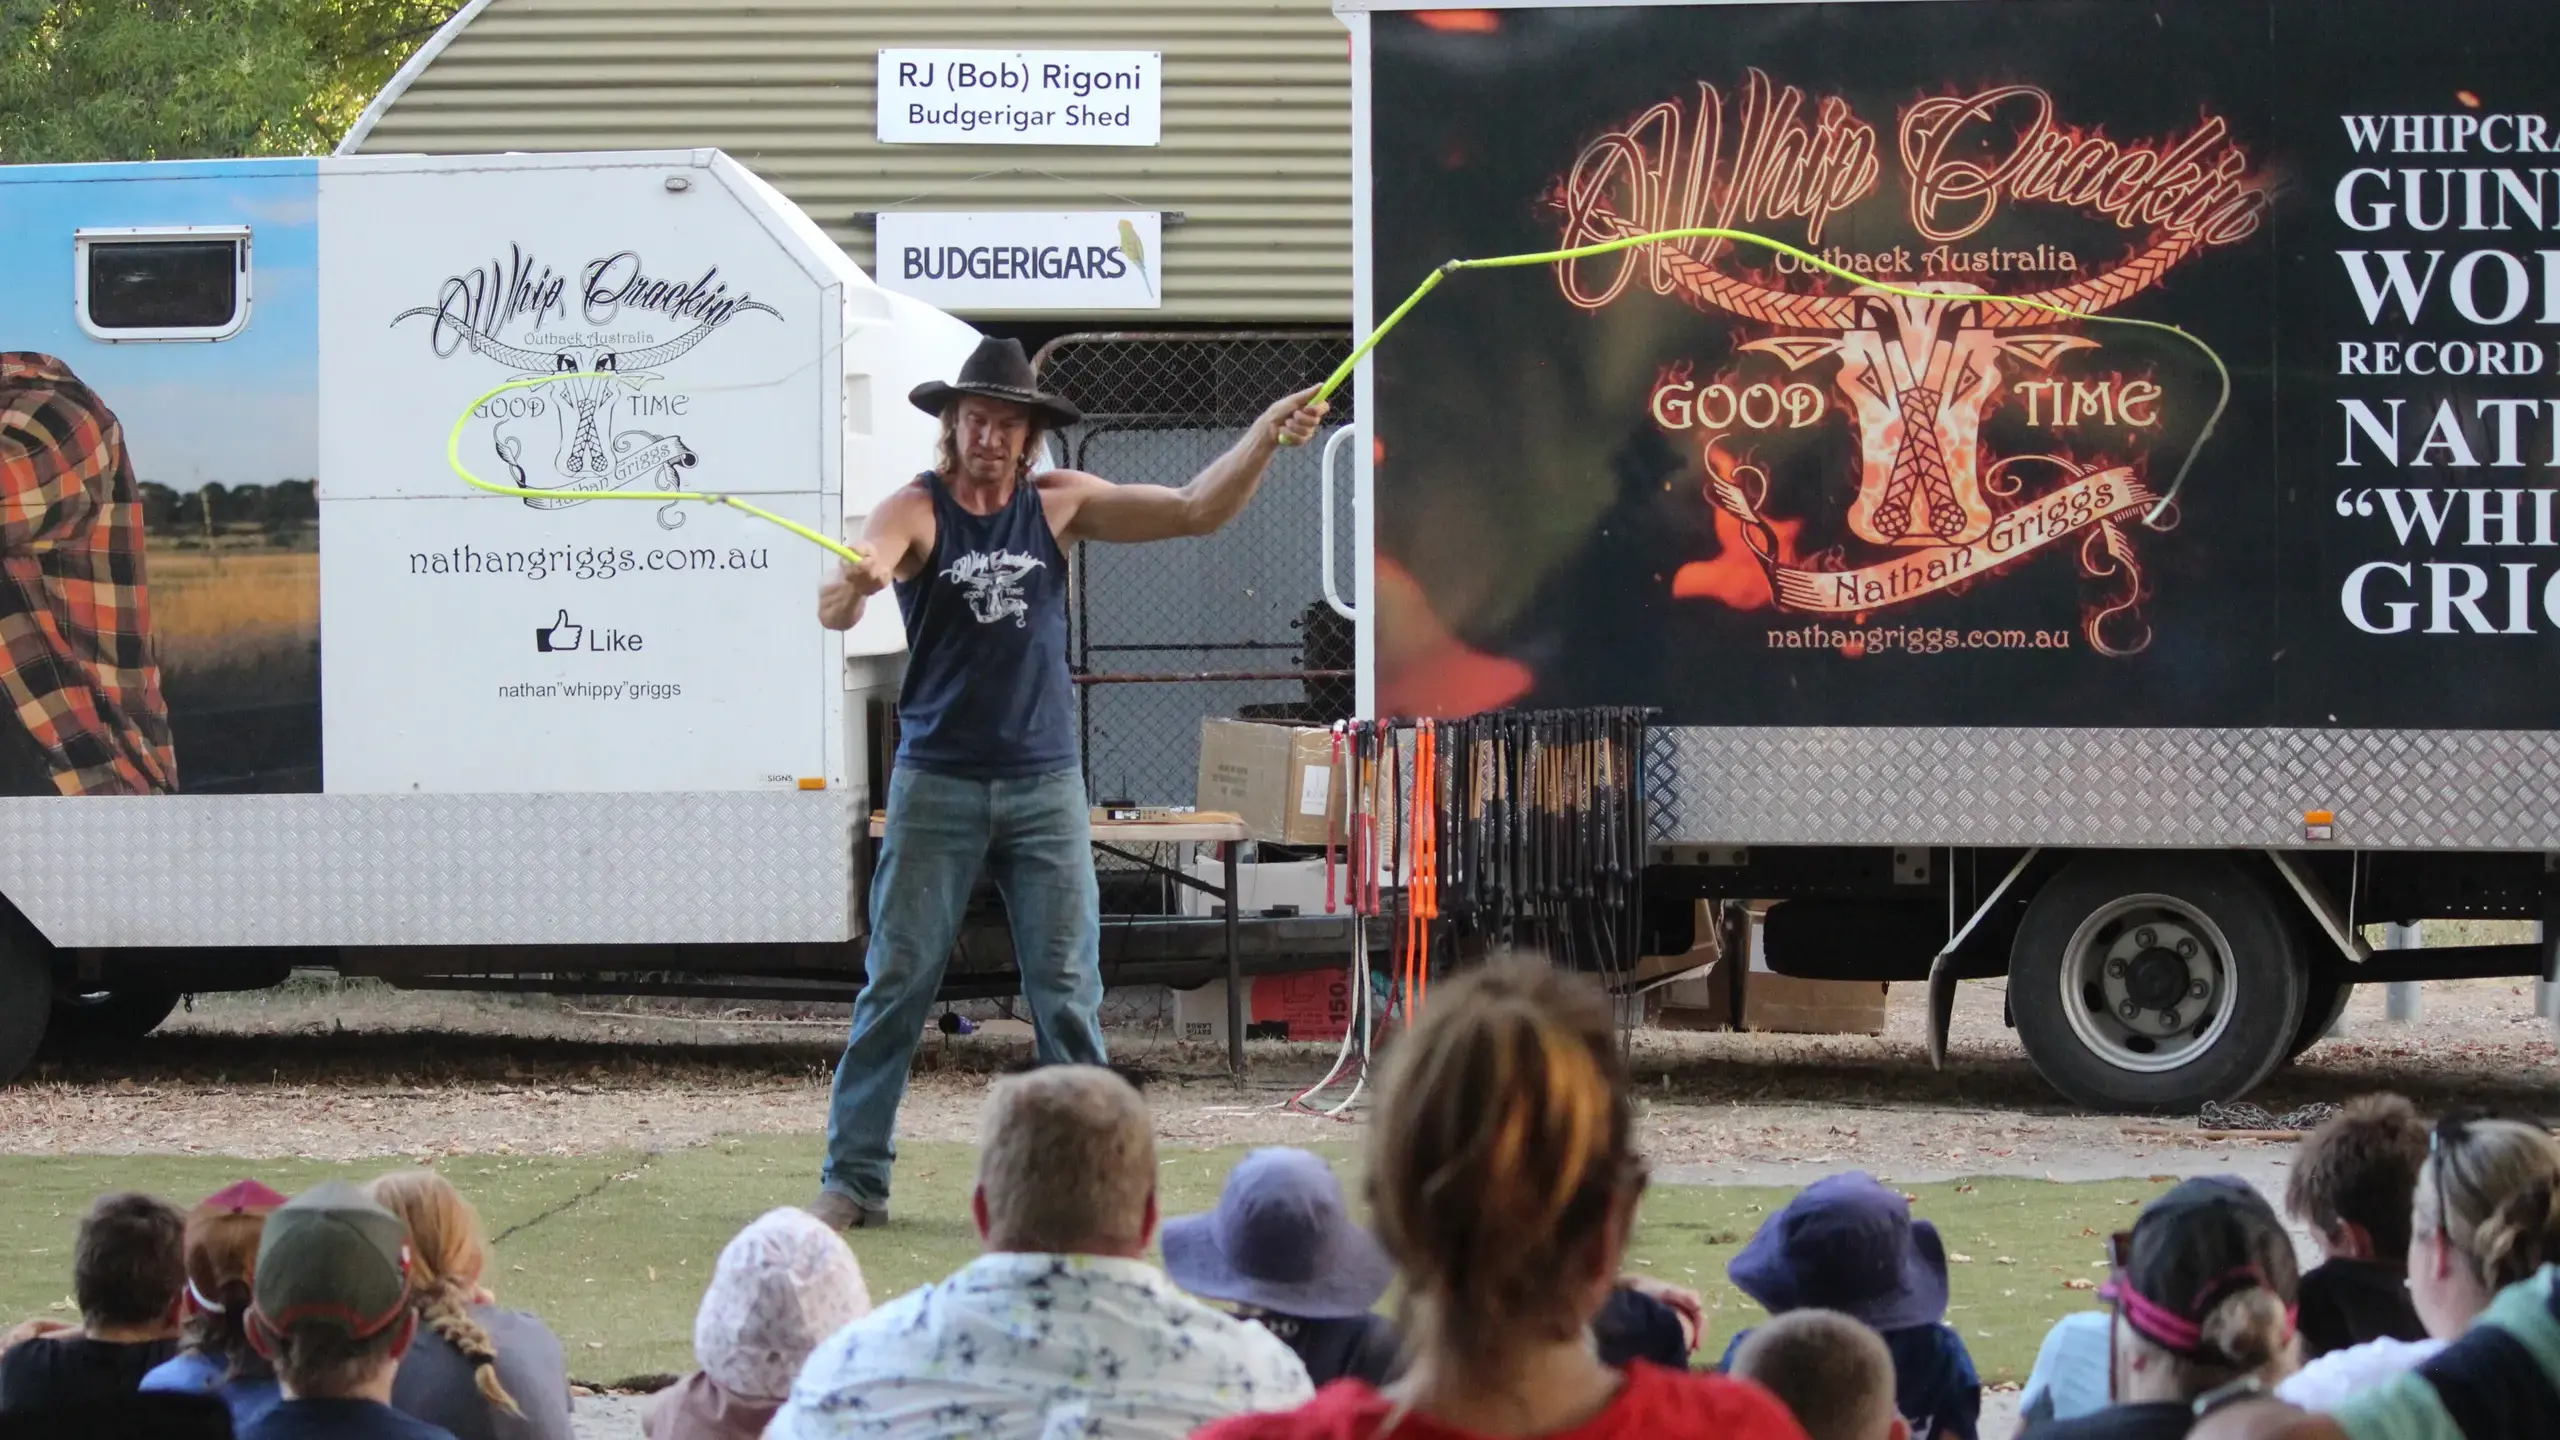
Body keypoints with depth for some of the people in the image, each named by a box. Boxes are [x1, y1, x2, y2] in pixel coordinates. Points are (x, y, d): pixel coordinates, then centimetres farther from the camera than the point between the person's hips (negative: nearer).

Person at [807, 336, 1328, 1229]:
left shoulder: (1058, 504, 4)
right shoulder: (916, 512, -6)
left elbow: (1195, 511, 5)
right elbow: (841, 604, -24)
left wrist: (1265, 436, -9)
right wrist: (852, 587, -49)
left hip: (1044, 787, 2)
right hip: (937, 786, -2)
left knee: (1067, 992, 1)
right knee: (896, 983, -1)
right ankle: (853, 1179, 6)